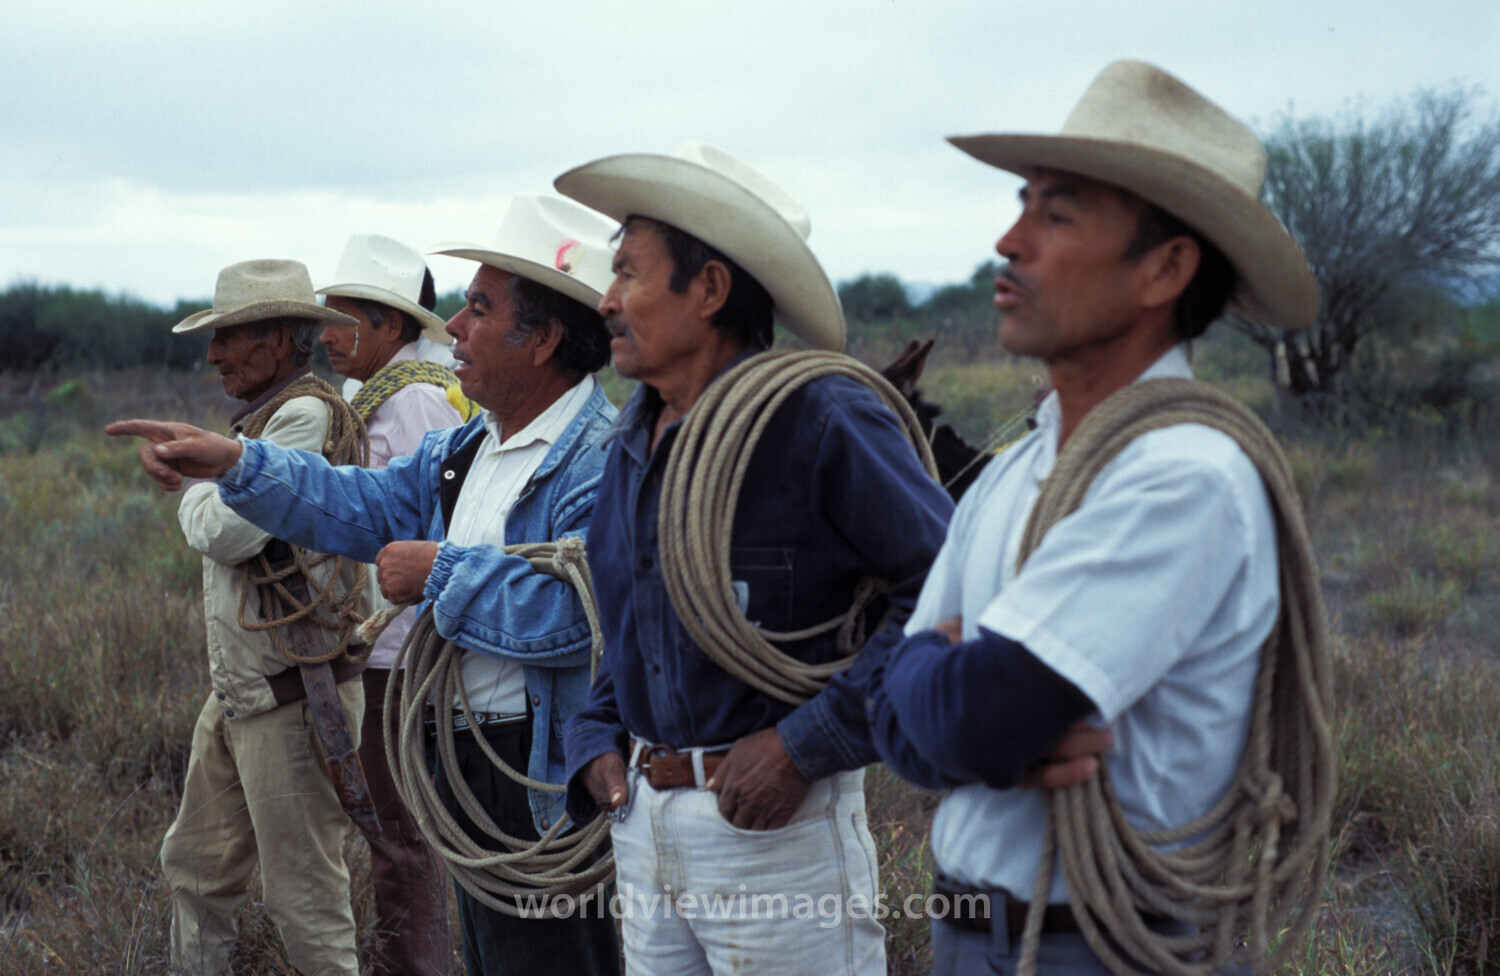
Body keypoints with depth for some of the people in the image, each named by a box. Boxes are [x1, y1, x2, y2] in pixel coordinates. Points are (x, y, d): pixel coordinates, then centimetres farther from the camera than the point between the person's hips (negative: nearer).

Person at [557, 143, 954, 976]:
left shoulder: (821, 421, -15)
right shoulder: (631, 439, 10)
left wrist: (807, 743, -22)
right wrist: (598, 737, 6)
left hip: (775, 823, -7)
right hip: (642, 816, 7)